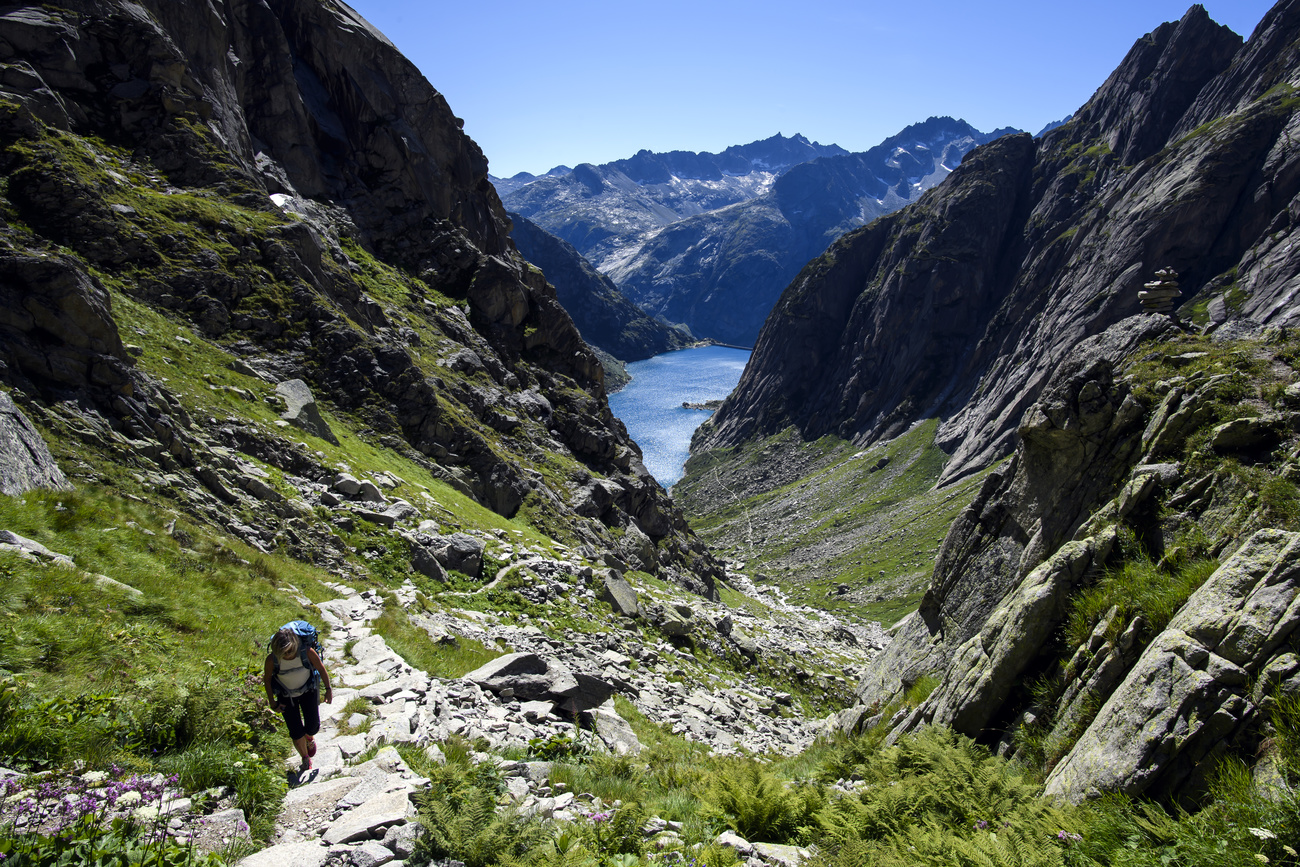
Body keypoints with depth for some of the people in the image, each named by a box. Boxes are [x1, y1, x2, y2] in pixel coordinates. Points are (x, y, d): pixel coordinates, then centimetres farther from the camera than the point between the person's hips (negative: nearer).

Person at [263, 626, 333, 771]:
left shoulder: (307, 652, -31)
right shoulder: (272, 659, -30)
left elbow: (321, 669, -13)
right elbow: (267, 679, -9)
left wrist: (328, 689, -4)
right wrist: (272, 702, -2)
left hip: (307, 691, 0)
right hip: (286, 696, 0)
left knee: (313, 727, 3)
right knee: (296, 733, 0)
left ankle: (310, 738, 43)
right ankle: (306, 760, 29)